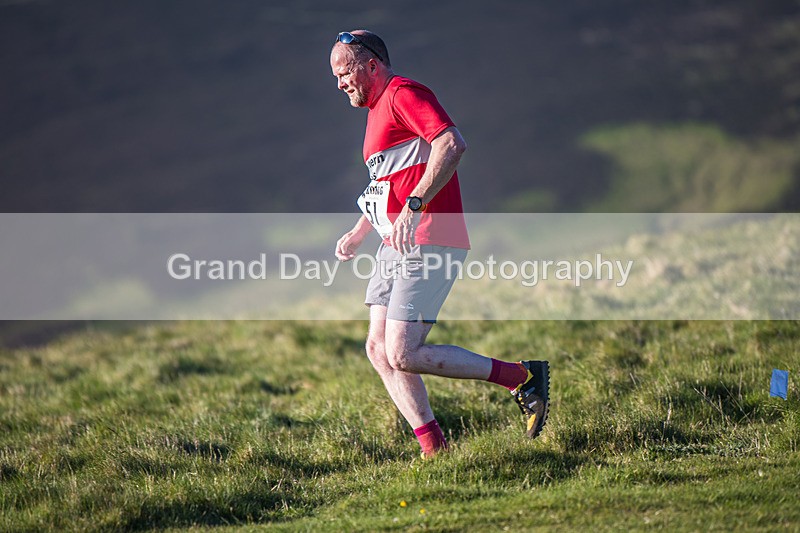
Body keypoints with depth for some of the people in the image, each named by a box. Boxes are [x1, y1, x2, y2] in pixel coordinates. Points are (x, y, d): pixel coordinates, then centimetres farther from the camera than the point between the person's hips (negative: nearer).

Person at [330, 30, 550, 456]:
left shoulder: (403, 94, -8)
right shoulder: (378, 109, 24)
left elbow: (452, 144, -24)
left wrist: (414, 206, -29)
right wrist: (358, 233, 26)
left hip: (426, 244, -10)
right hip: (397, 246, 10)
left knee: (403, 356, -14)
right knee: (379, 350, 2)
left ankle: (522, 378, -6)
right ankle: (434, 450, 2)